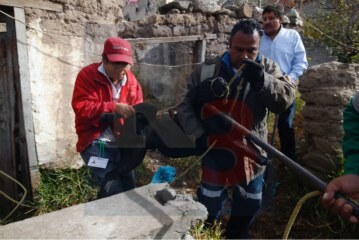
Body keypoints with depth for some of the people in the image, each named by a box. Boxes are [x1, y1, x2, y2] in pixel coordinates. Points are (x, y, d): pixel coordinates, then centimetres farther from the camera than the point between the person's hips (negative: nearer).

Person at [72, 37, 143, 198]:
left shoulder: (131, 79, 4)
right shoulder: (88, 75, -11)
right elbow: (81, 108, -22)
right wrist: (114, 107, -33)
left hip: (122, 143, 6)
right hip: (96, 143, -6)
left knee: (129, 188, 15)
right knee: (113, 190, -16)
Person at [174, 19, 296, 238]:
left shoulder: (268, 68, -6)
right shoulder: (207, 69, -10)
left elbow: (287, 98, -19)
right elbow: (184, 102, -6)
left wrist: (263, 80, -36)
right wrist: (198, 134, -14)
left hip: (251, 153, 2)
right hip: (216, 152, -1)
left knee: (250, 203, 21)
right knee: (209, 204, 16)